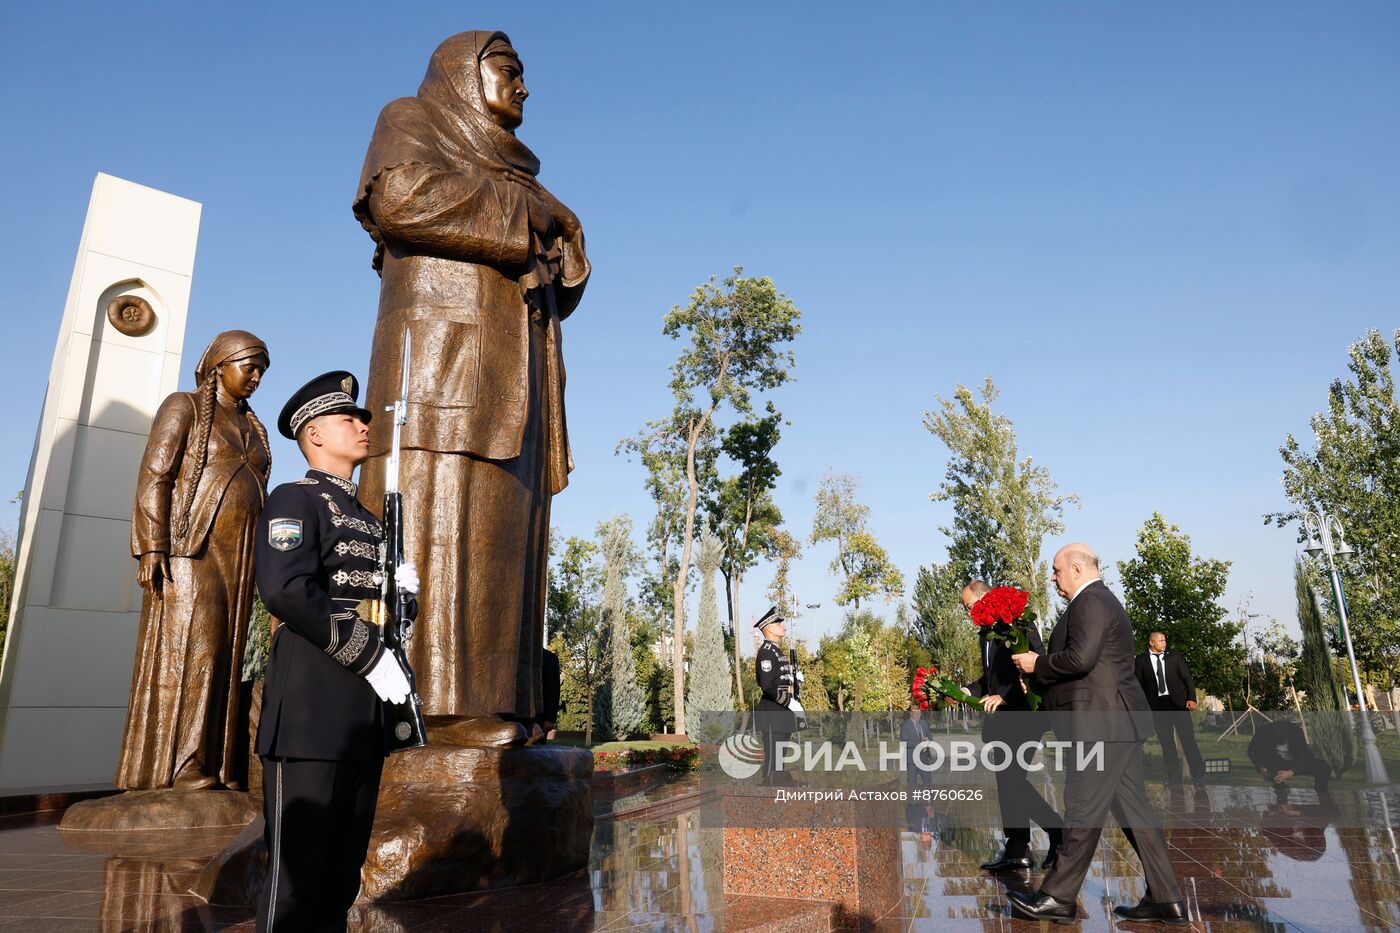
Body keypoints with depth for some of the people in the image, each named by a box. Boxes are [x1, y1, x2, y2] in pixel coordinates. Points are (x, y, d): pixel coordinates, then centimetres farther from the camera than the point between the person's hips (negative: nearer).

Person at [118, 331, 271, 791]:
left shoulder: (252, 427, 21)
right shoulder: (183, 407, 1)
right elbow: (154, 478, -7)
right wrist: (152, 547, -18)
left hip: (238, 558, 6)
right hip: (191, 551, -6)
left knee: (229, 659, 2)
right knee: (185, 653, -11)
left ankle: (221, 772, 4)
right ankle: (176, 772, -9)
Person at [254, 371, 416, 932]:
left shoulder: (368, 518, 22)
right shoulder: (294, 499, -2)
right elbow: (286, 590, -19)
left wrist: (401, 589, 4)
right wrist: (370, 655, -17)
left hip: (365, 713, 8)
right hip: (313, 703, -8)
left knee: (342, 875, 13)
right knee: (297, 871, -2)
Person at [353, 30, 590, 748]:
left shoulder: (509, 168, 34)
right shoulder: (410, 120, 15)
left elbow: (559, 290, 26)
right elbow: (401, 196, -10)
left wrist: (559, 243, 4)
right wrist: (528, 212, -3)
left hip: (513, 373, 7)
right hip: (443, 346, -7)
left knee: (499, 527, -3)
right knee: (442, 519, -18)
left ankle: (489, 700, -5)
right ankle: (432, 702, -21)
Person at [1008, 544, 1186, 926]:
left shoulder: (1090, 602, -13)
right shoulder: (1103, 601, 21)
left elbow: (1080, 658, -24)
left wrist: (1037, 663, -10)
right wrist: (1040, 672, 15)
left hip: (1101, 724, -11)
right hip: (1118, 723, 11)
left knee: (1083, 811, -4)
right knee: (1132, 808, 12)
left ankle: (1058, 897, 4)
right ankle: (1165, 899, 16)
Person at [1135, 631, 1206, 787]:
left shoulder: (1174, 656, 7)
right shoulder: (1142, 660, 4)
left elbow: (1187, 678, 6)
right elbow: (1139, 684, 4)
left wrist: (1191, 698, -5)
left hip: (1178, 702, 0)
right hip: (1157, 705, 0)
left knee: (1188, 739, -3)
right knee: (1166, 743, 6)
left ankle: (1199, 776, 5)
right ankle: (1174, 777, 14)